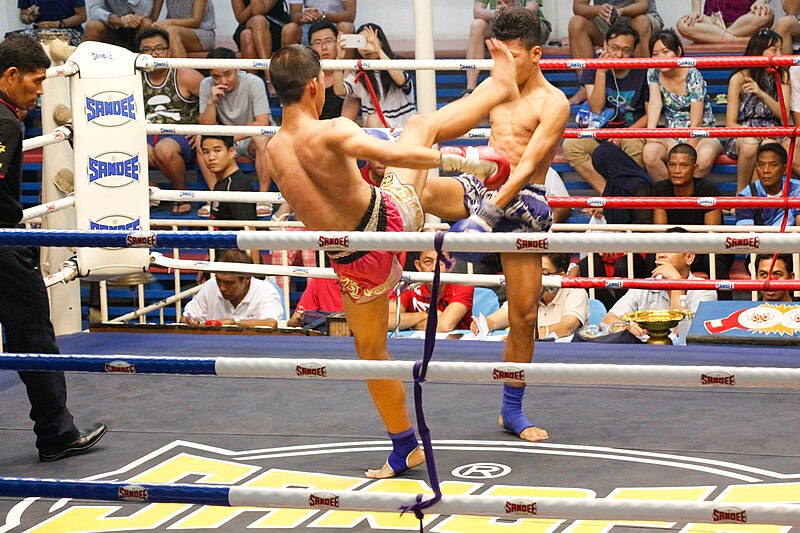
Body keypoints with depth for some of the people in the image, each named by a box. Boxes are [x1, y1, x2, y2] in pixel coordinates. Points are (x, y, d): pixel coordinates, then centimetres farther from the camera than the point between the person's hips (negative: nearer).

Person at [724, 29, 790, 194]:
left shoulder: (781, 76, 4)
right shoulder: (739, 78, -5)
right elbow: (731, 123, -4)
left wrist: (762, 94, -23)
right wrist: (755, 134, -22)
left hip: (770, 134, 1)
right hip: (742, 135, -1)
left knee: (768, 145, -35)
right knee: (750, 145, -37)